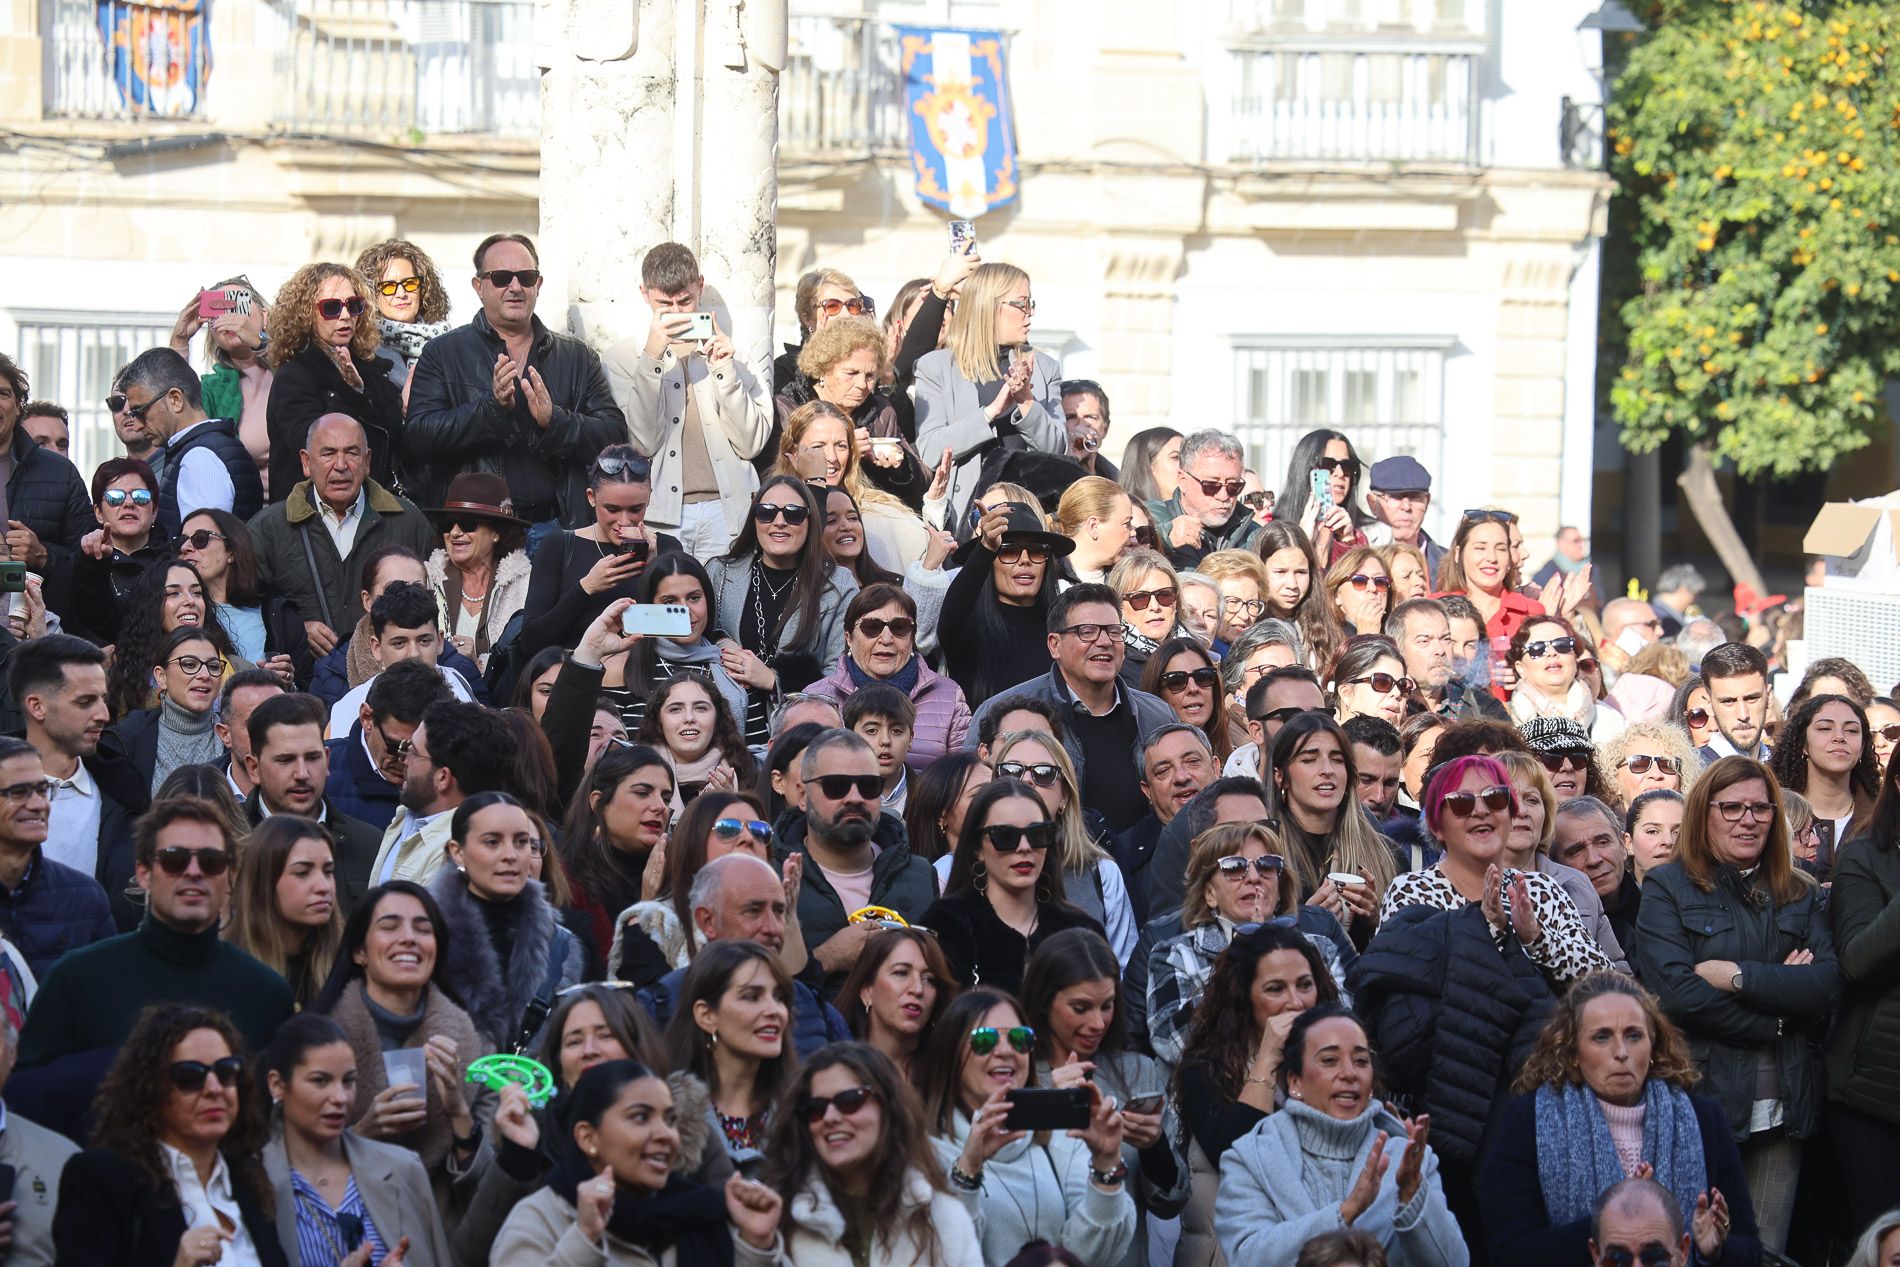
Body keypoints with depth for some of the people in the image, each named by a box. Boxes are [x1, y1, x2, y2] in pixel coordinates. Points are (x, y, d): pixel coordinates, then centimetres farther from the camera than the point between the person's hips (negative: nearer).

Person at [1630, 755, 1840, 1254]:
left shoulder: (1801, 897, 13)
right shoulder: (1667, 889, 0)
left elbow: (1827, 983, -3)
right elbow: (1676, 990, -14)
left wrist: (1738, 975, -14)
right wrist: (1775, 1015, -8)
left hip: (1782, 1111, 4)